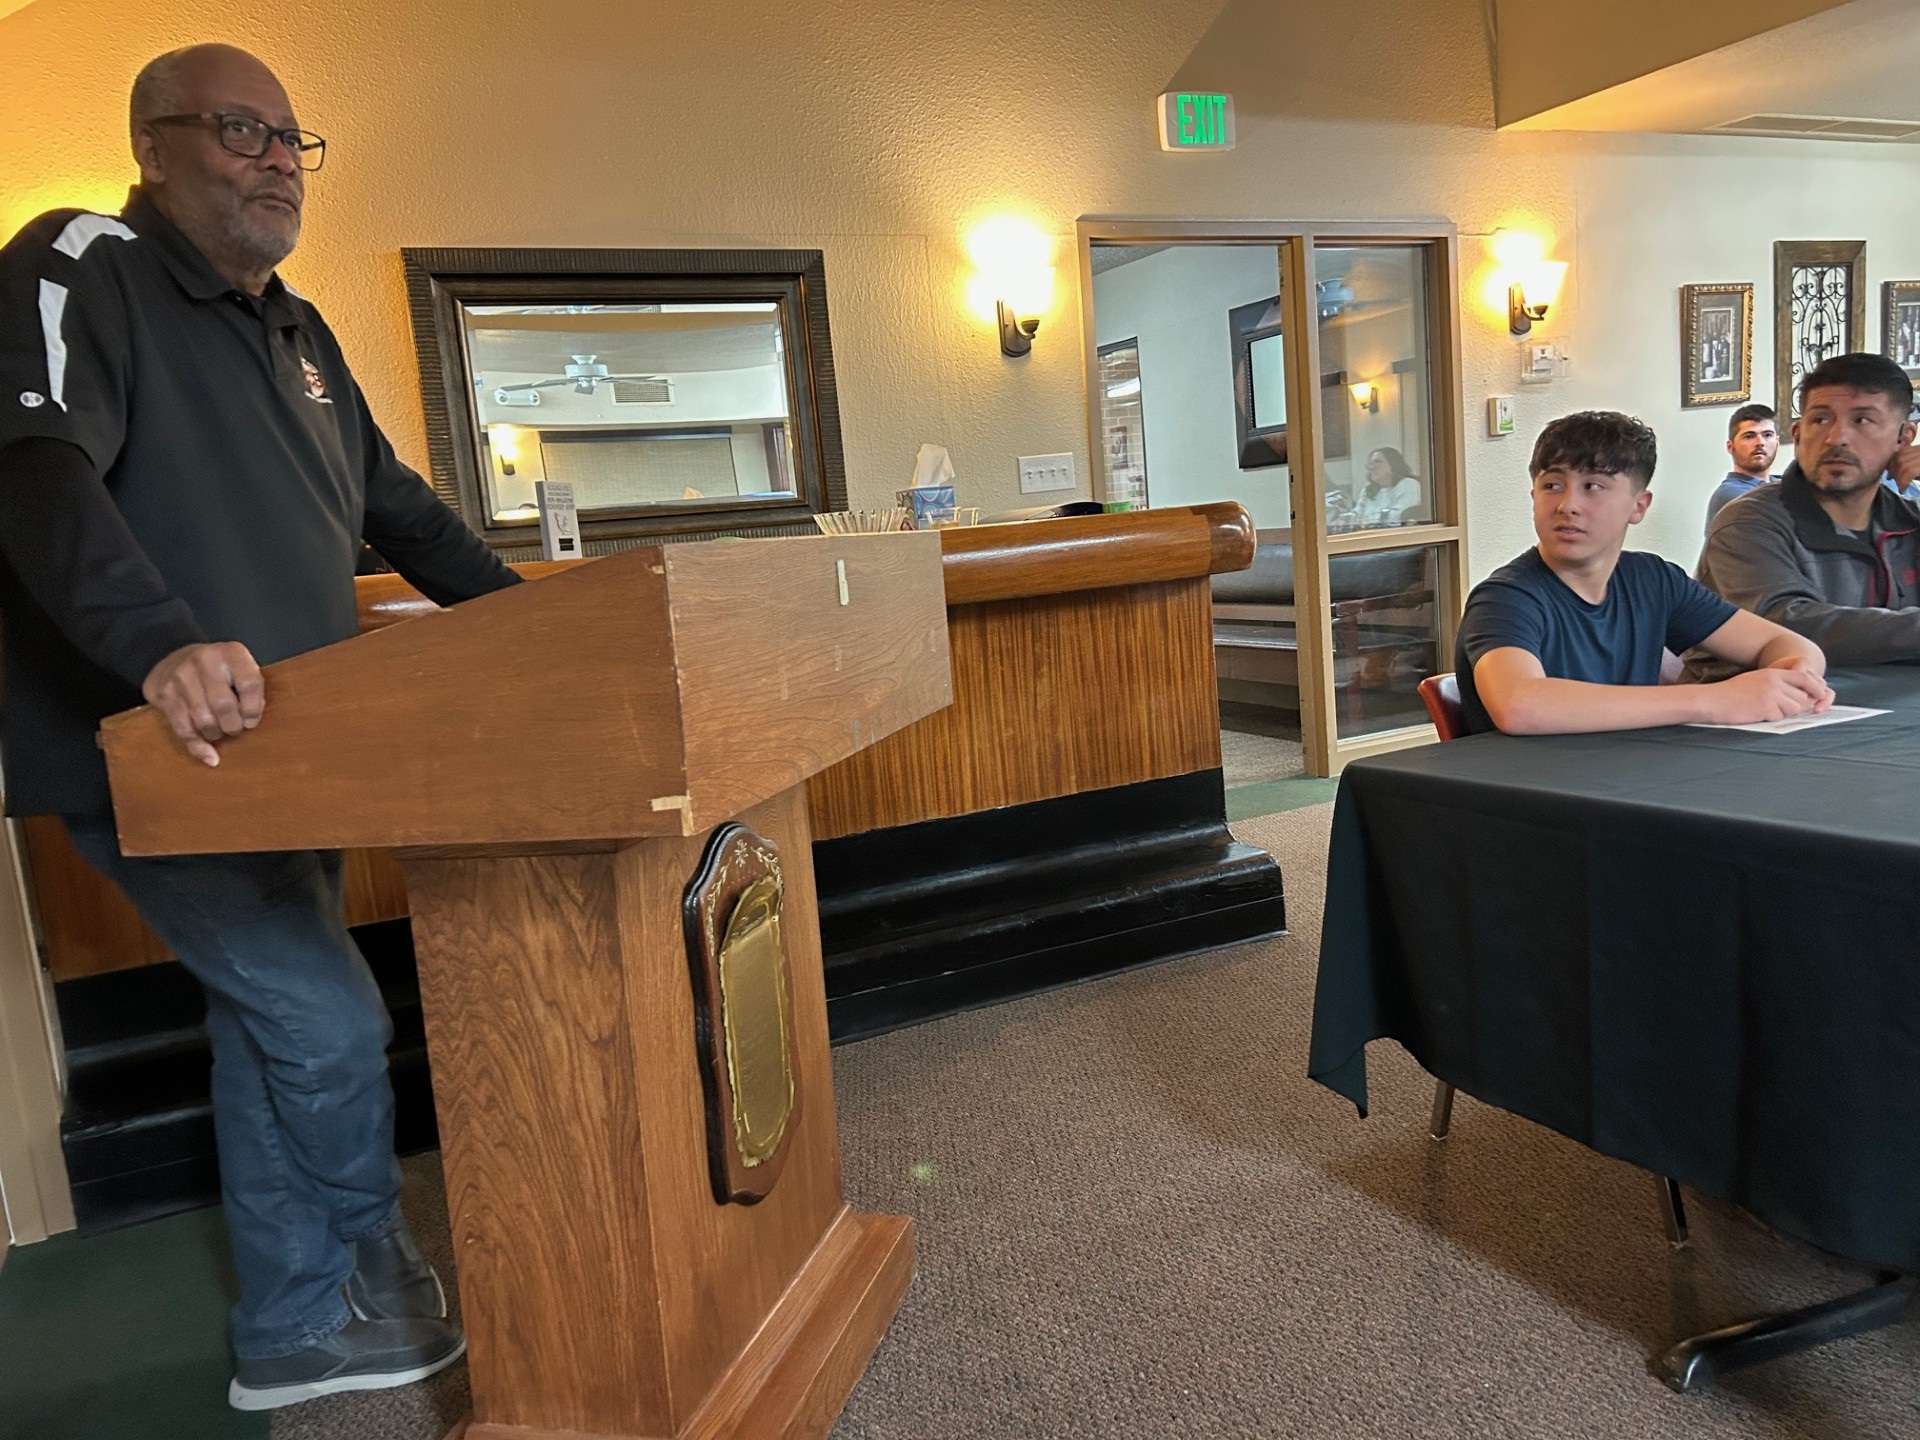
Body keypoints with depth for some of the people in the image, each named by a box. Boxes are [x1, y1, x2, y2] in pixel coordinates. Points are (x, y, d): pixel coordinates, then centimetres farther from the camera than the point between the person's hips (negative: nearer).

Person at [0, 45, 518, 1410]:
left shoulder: (295, 328, 16)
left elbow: (391, 502, 20)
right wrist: (161, 645, -45)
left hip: (288, 757, 9)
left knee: (269, 1032, 14)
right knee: (330, 1018, -6)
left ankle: (292, 1334, 30)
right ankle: (370, 1275, 24)